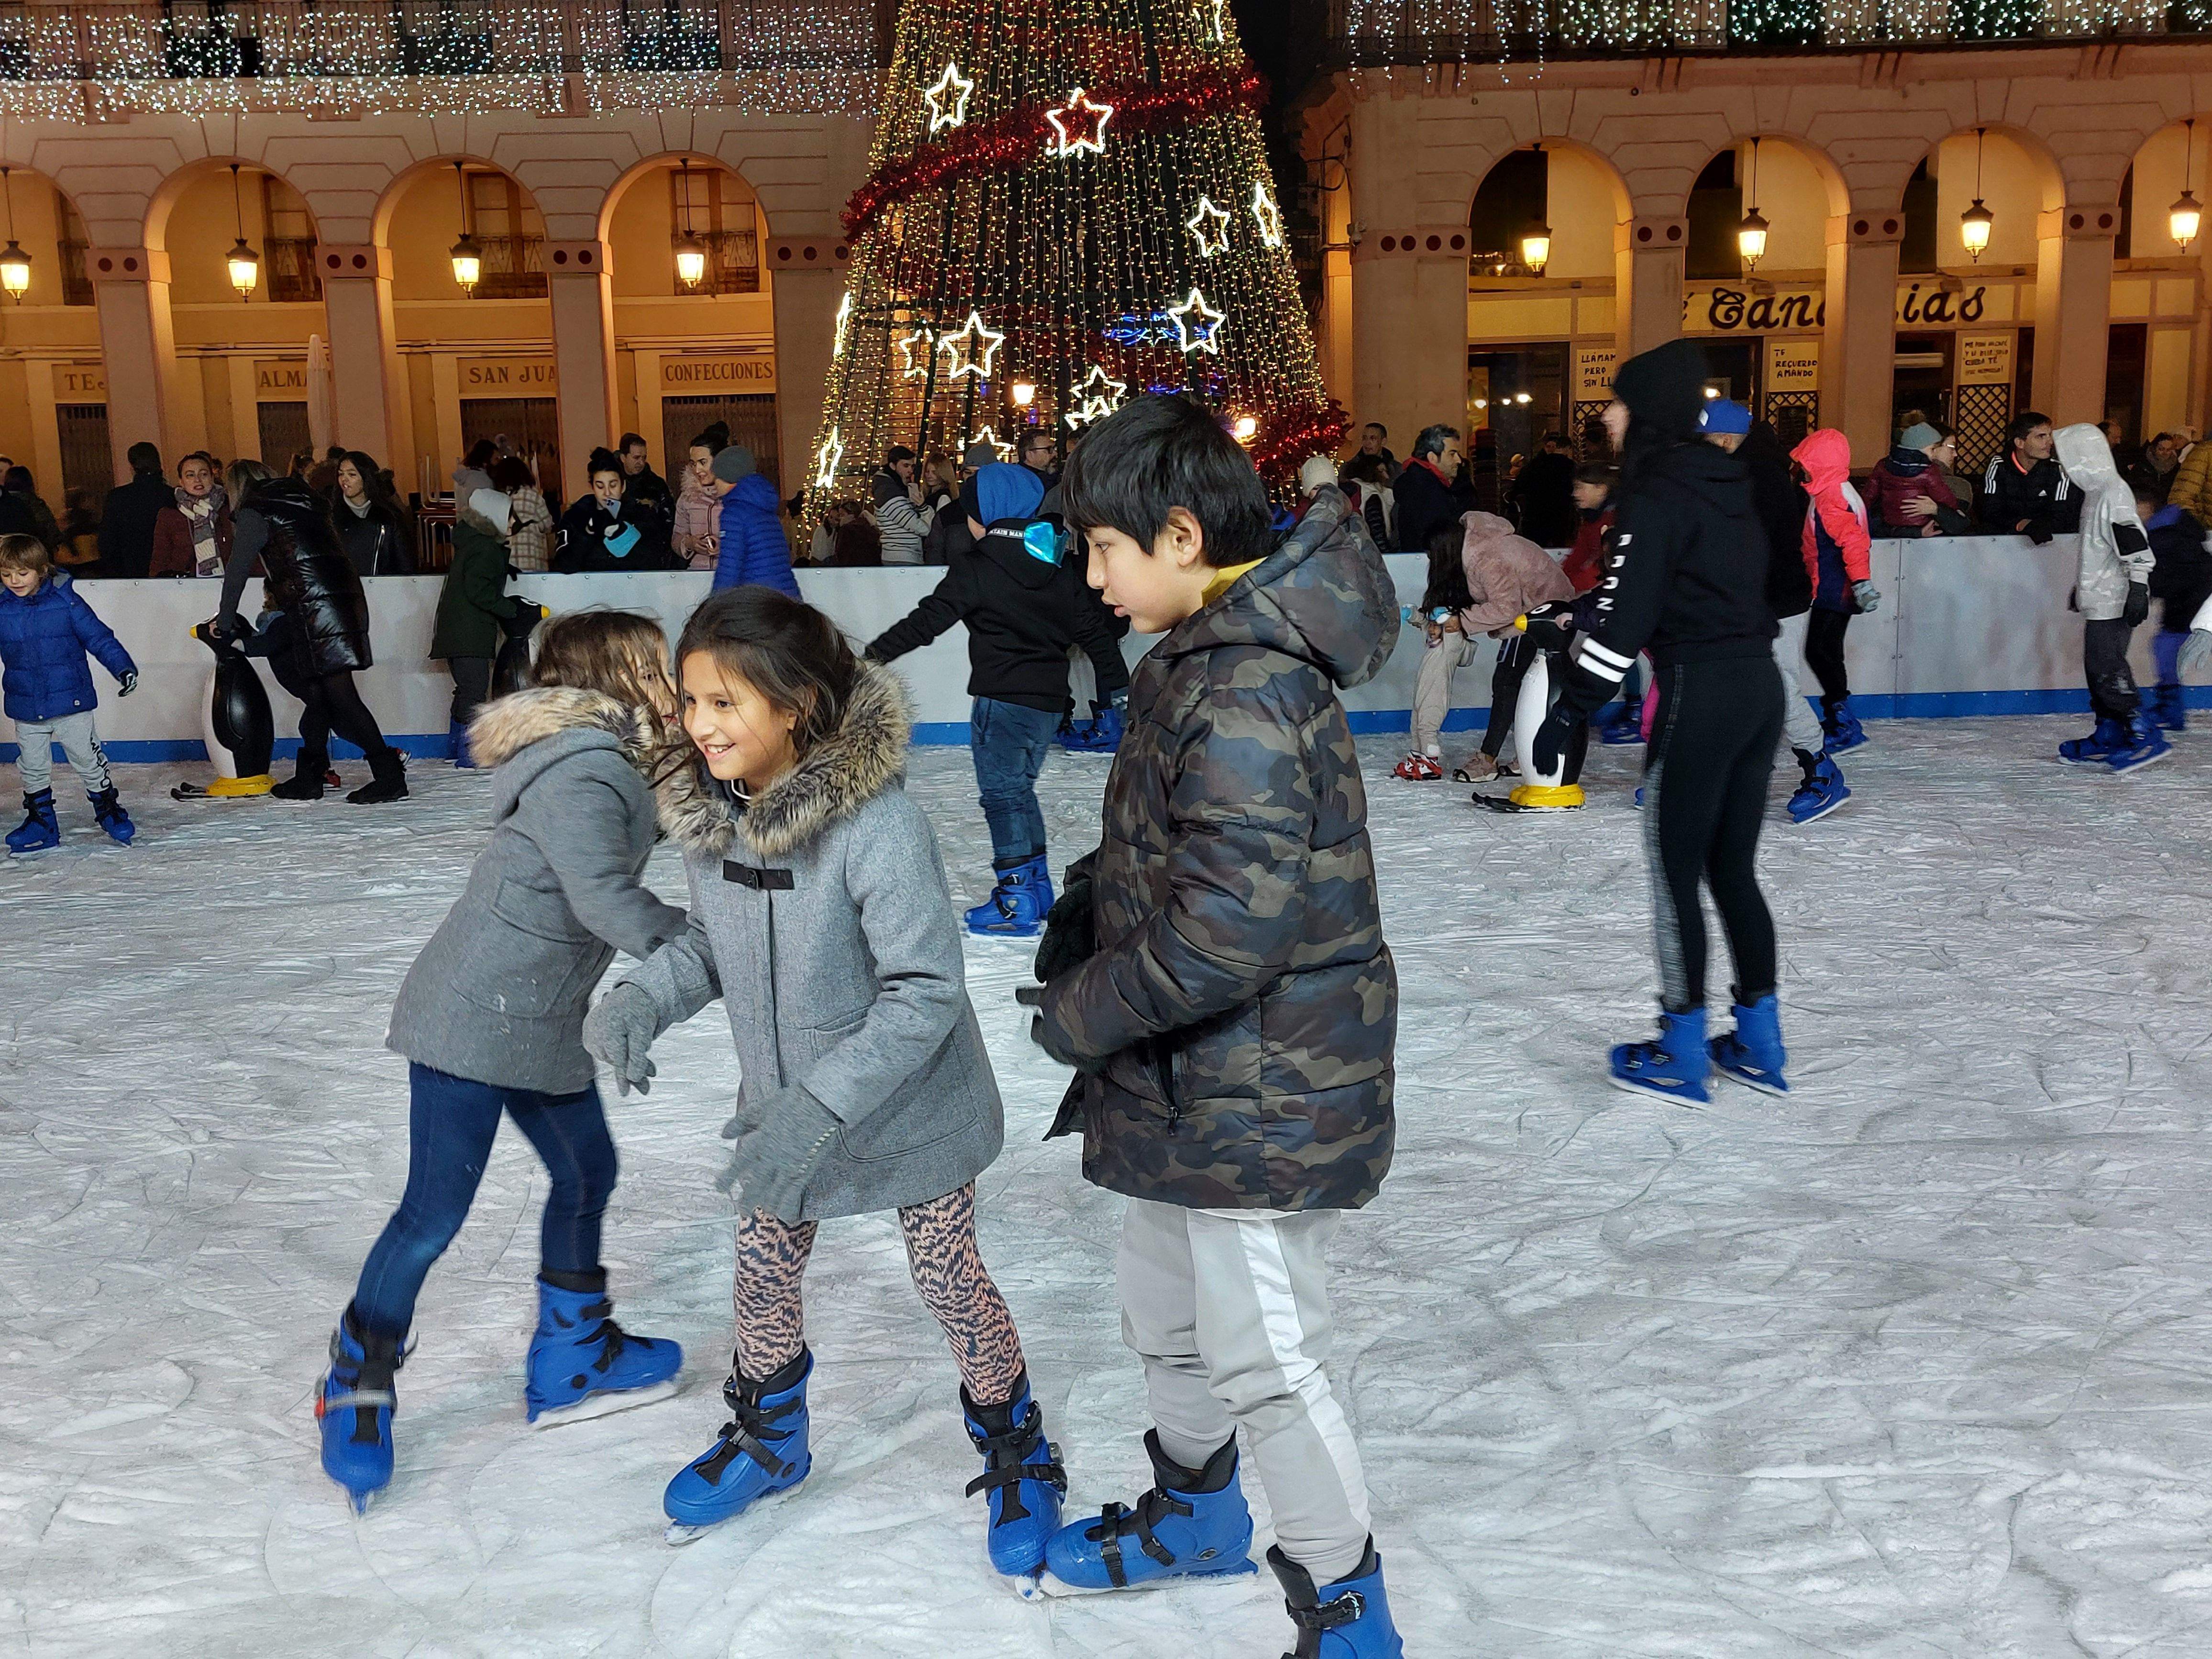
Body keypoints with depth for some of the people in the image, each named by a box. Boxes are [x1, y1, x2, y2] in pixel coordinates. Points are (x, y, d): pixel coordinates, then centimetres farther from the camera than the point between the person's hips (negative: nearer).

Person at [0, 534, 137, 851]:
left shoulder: (65, 601, -9)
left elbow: (98, 636, -6)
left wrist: (123, 667, -15)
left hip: (72, 704, -3)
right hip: (26, 711, 3)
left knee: (89, 761, 7)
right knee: (33, 769, 13)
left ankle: (109, 810, 24)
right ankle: (41, 822, 26)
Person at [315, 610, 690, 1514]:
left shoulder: (615, 765, 9)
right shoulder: (582, 775, -22)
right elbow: (606, 897, -31)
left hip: (542, 1025, 10)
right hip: (473, 1021, -10)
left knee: (587, 1175, 18)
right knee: (436, 1210, -1)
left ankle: (573, 1358, 34)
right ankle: (356, 1387, 20)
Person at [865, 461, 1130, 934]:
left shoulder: (977, 569, -10)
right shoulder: (1059, 568, 9)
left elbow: (928, 620, -15)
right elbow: (1096, 632, 11)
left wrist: (874, 654, -10)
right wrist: (1117, 691, 17)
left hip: (1003, 701, -7)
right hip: (1051, 700, 7)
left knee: (1004, 794, 1)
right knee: (1019, 789, 19)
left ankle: (1018, 903, 4)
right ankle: (1036, 888, 26)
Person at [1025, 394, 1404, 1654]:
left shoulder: (1250, 692, -26)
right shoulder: (1203, 657, 6)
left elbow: (1224, 930, -30)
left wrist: (1082, 1016, -16)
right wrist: (1079, 923, -1)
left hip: (1260, 1102, -10)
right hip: (1186, 1080, 10)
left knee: (1264, 1359, 4)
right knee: (1166, 1318, 26)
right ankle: (1197, 1516, 51)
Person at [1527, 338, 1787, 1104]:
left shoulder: (1654, 493, -12)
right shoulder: (1726, 481, 14)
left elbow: (1624, 618, -17)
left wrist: (1566, 712, -14)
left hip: (1699, 694, -8)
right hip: (1759, 683, 8)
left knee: (1676, 873, 2)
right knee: (1732, 869, 15)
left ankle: (1681, 1057, 10)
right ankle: (1760, 1046, 22)